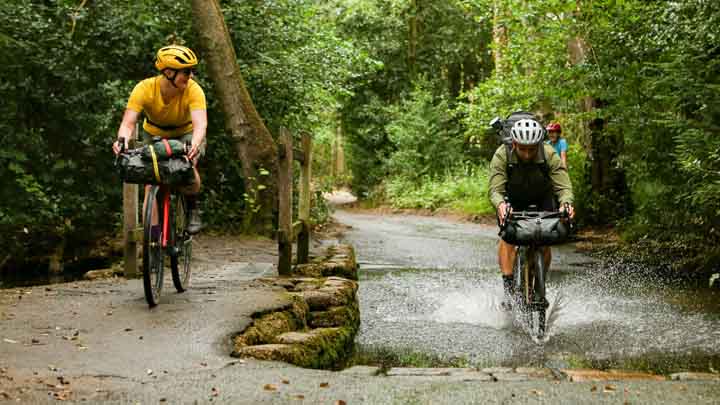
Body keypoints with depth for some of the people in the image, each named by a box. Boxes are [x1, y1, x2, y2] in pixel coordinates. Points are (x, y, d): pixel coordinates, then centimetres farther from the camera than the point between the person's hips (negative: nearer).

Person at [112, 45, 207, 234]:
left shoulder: (193, 90, -31)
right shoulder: (145, 89, -30)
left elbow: (200, 123, -43)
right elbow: (128, 122, -36)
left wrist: (195, 144, -64)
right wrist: (122, 139, -58)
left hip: (186, 134, -1)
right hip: (154, 135, 1)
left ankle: (193, 210, -2)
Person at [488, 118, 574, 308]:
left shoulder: (550, 155, -27)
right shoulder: (502, 155, -29)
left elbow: (564, 186, -31)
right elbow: (495, 189, -36)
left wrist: (566, 202, -53)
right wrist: (500, 204, -58)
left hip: (542, 201, 1)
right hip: (512, 201, -1)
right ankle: (508, 288, -24)